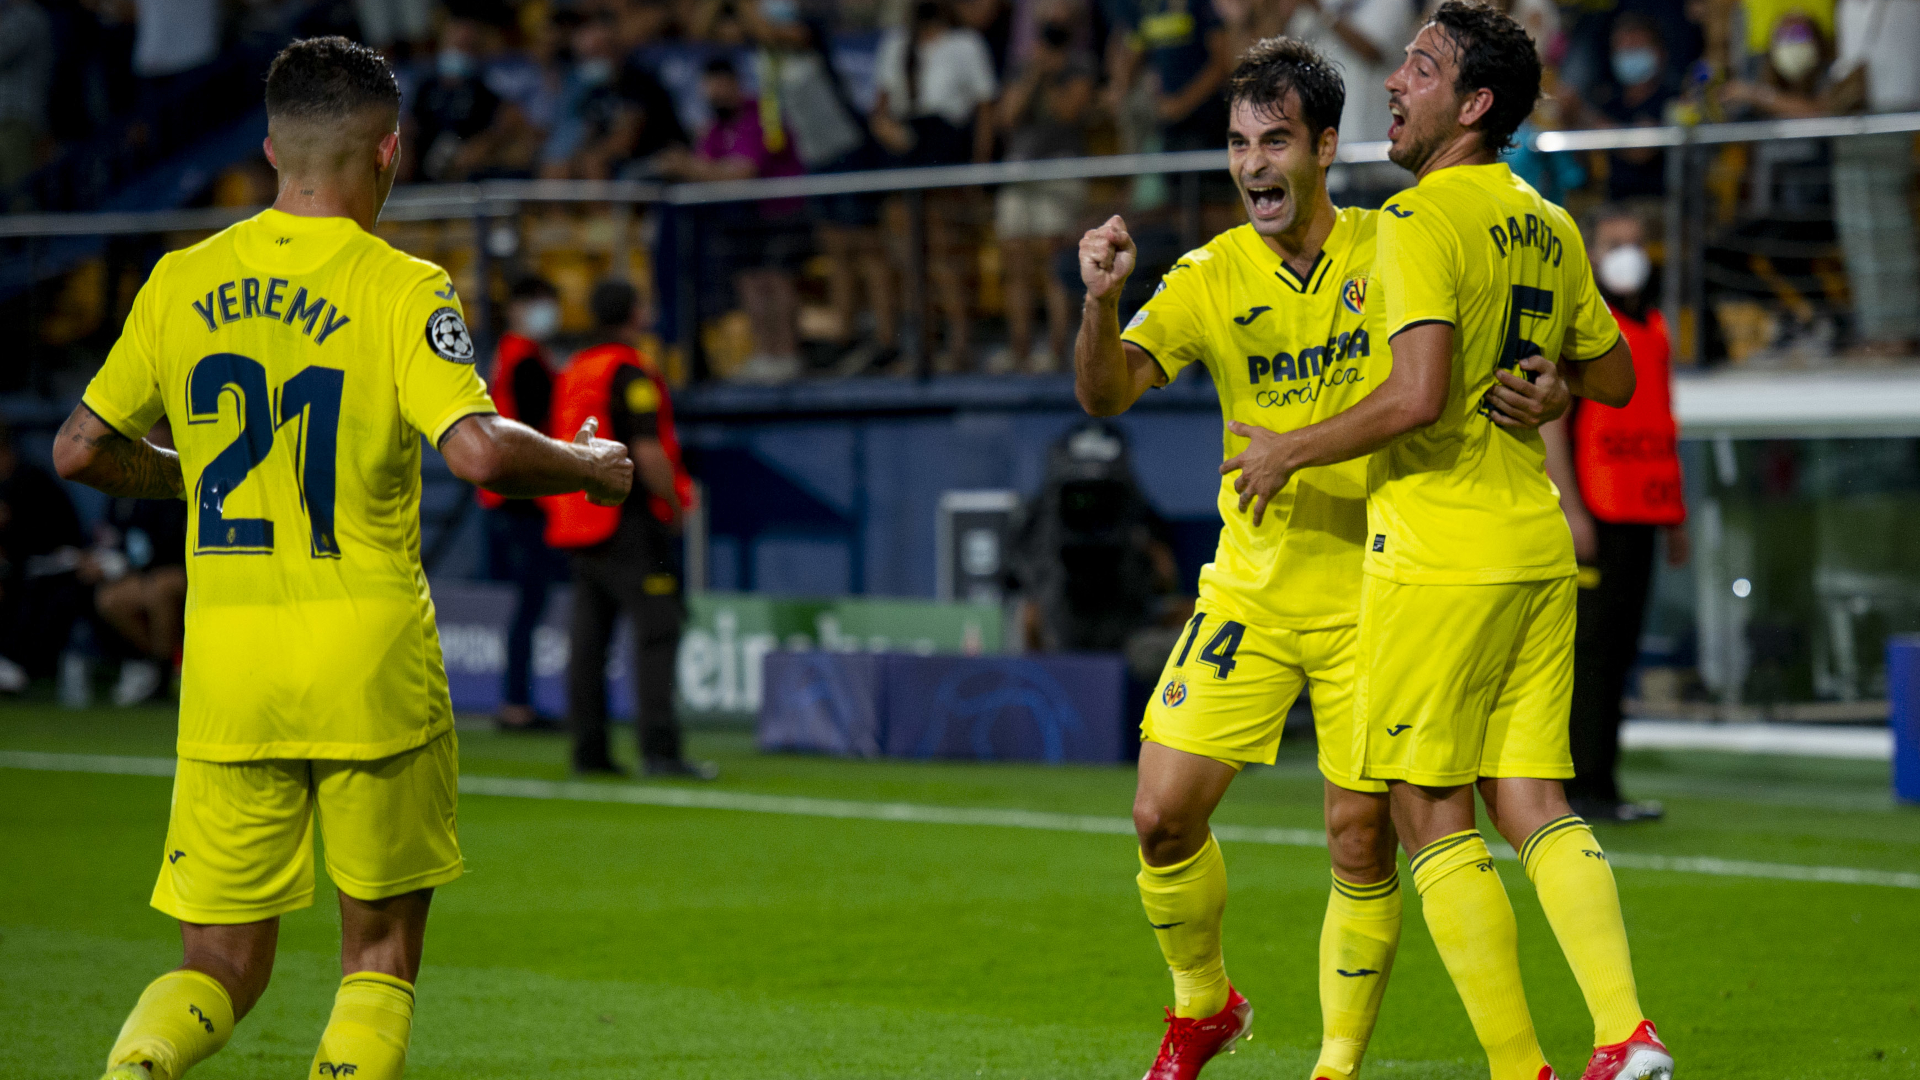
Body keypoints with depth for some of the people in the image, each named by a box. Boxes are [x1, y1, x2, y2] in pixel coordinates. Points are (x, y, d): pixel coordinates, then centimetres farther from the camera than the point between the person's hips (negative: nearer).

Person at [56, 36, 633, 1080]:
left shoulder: (181, 281, 5)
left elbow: (79, 449, 11)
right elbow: (479, 452, -21)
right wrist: (586, 465, -1)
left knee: (222, 965, 9)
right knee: (381, 953, 13)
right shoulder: (400, 289, -9)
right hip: (372, 661, -3)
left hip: (224, 660, 3)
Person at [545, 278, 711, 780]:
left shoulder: (572, 372, 14)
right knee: (656, 630, -8)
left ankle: (588, 749, 8)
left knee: (588, 638, 8)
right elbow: (647, 452, -19)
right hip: (630, 522, -8)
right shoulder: (630, 374, -12)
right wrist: (675, 507, -6)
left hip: (579, 521, 8)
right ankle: (659, 748, -15)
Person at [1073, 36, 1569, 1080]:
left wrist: (1548, 390, -21)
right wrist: (1100, 301, -35)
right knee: (1163, 815, -4)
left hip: (1372, 595, -1)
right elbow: (1106, 392, -14)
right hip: (1250, 592, 2)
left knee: (1361, 840, -3)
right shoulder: (1209, 279, -3)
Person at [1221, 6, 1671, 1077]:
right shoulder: (1550, 228, 12)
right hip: (1538, 546, 8)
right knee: (1534, 803, 7)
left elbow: (1419, 396, -22)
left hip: (1440, 552, -7)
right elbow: (1612, 377, 23)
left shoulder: (1421, 219, -13)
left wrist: (1290, 452, -10)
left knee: (1433, 816, 0)